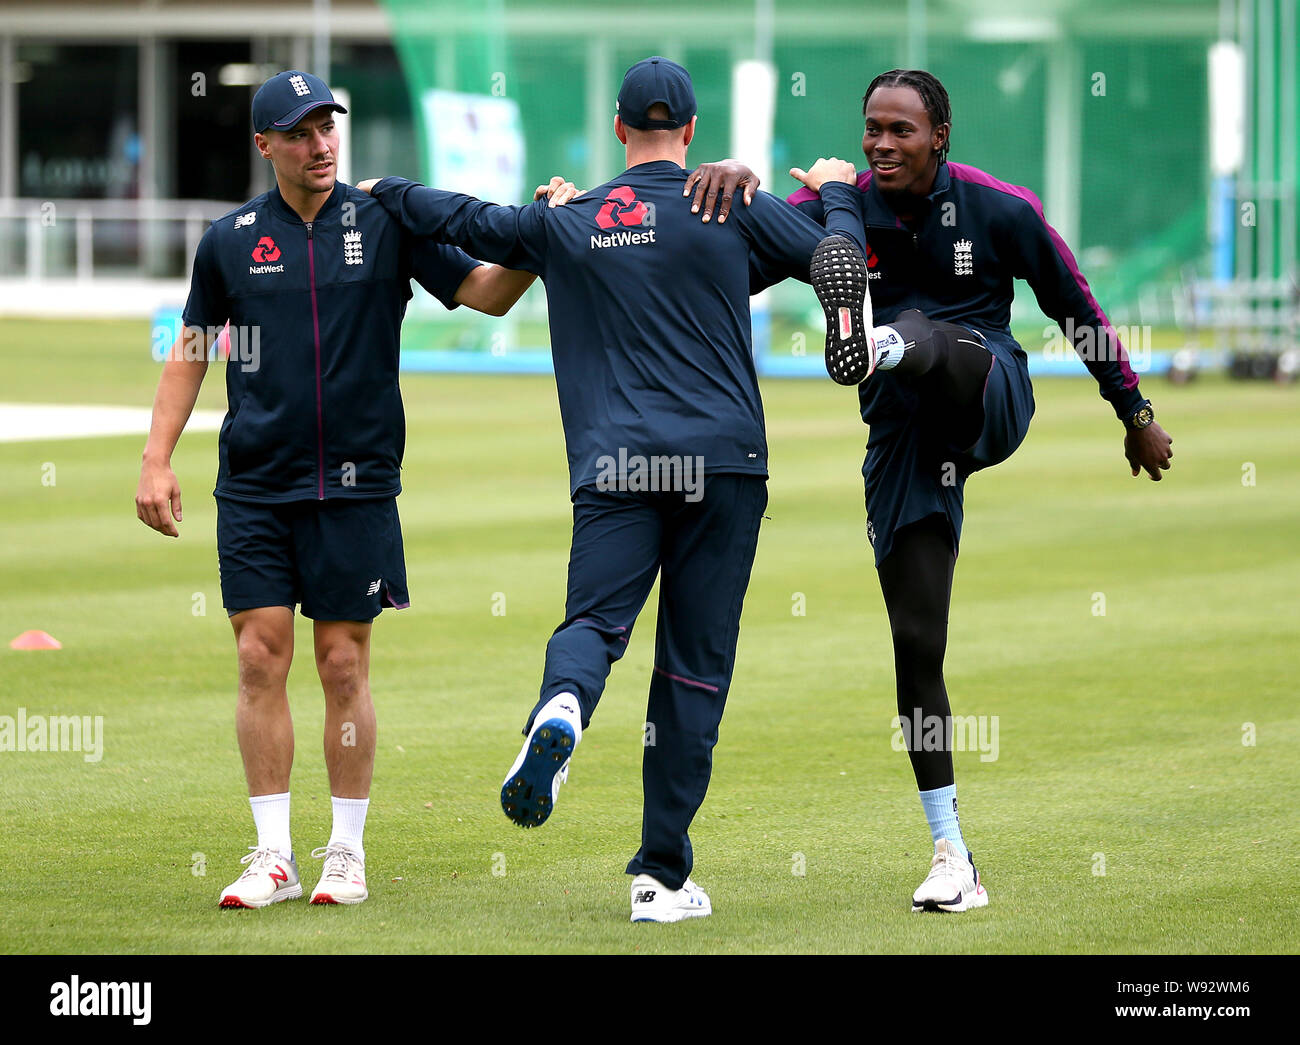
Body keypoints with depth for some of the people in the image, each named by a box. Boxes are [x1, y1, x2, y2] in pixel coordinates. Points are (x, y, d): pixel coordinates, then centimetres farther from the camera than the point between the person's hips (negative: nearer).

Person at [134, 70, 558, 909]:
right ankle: (274, 856, 4)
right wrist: (157, 460, 8)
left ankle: (348, 852, 11)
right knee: (261, 658, -2)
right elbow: (191, 350, 15)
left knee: (344, 663, 1)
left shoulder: (387, 225, 2)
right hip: (255, 485, 1)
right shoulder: (231, 240, 6)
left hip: (355, 484, -1)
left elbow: (488, 294, 0)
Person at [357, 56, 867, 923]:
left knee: (593, 621, -5)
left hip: (614, 464, 1)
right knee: (694, 664, 3)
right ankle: (664, 876, 2)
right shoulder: (735, 210, 6)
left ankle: (561, 709, -45)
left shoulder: (566, 224, 12)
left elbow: (465, 220, 21)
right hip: (721, 461, -1)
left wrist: (382, 192, 40)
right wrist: (838, 194, 33)